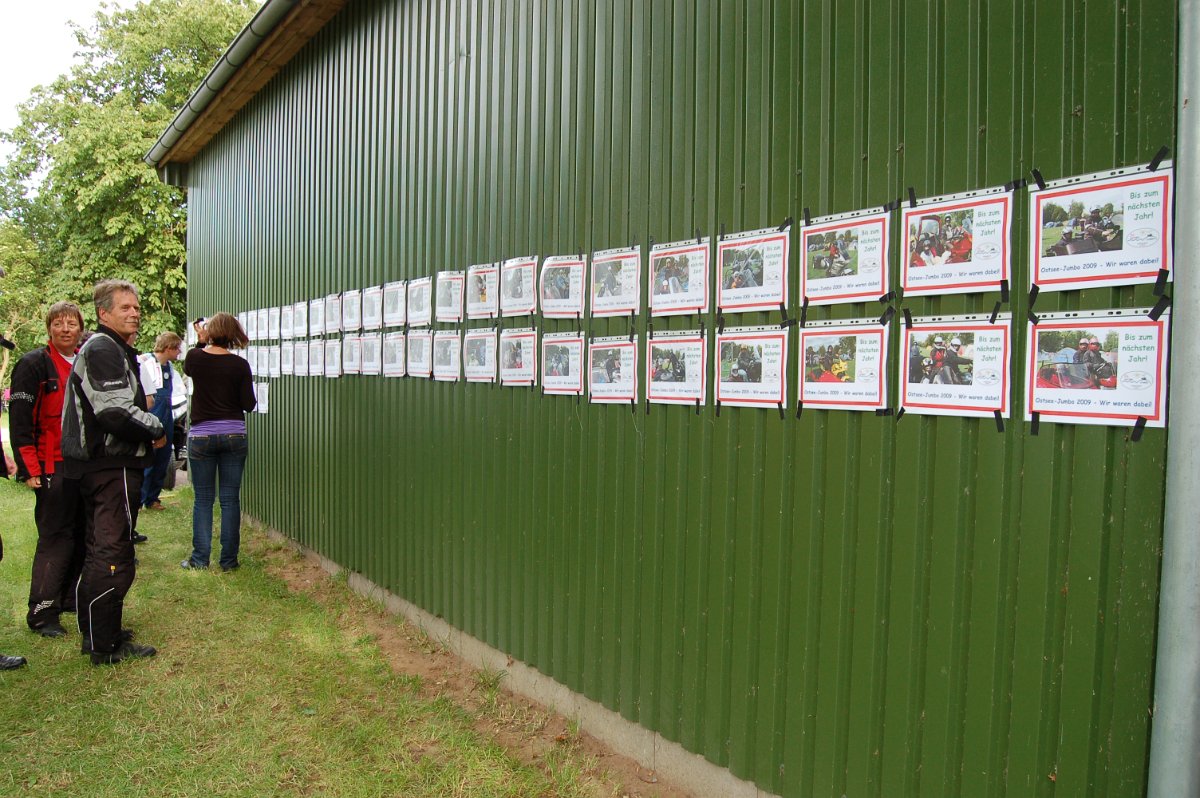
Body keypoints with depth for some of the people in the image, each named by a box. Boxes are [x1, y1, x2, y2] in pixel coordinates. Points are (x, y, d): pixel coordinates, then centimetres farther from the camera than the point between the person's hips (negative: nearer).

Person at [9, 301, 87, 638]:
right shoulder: (33, 365, -7)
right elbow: (19, 421, -11)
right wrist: (30, 469, -15)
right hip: (53, 468, -6)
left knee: (81, 536, 11)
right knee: (55, 539, -4)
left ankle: (70, 598, 24)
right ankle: (42, 613, 5)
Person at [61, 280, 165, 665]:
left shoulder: (113, 349, 18)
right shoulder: (103, 349, -15)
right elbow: (115, 412, -25)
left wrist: (141, 412, 7)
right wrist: (156, 430, -11)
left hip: (98, 464, 11)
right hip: (111, 468, -11)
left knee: (99, 553, 18)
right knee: (114, 556, -5)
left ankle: (98, 634, 30)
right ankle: (106, 645, 2)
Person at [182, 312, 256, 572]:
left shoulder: (194, 357, -2)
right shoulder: (239, 365, -7)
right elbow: (248, 404, -5)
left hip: (201, 436, 1)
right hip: (234, 435, -1)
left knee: (203, 499, 8)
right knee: (230, 499, 4)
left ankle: (200, 558, 10)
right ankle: (228, 559, 7)